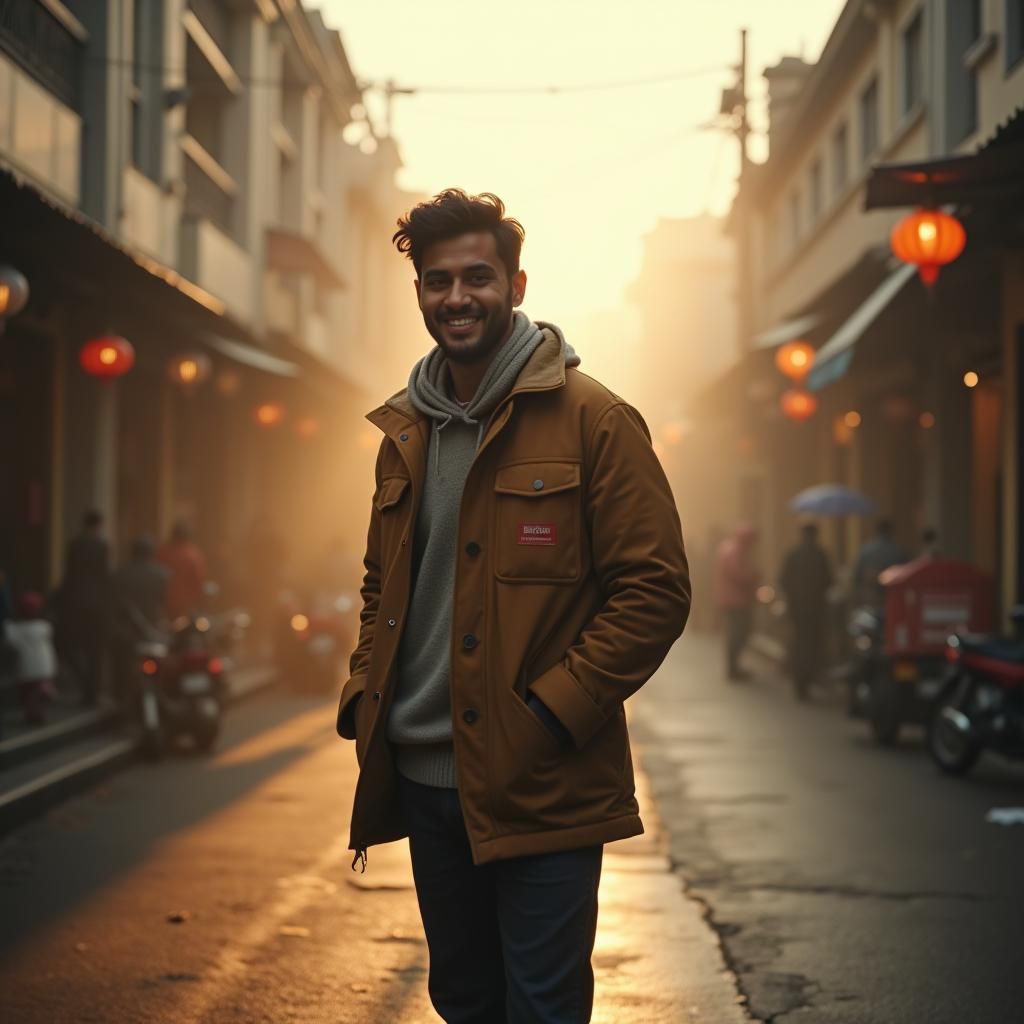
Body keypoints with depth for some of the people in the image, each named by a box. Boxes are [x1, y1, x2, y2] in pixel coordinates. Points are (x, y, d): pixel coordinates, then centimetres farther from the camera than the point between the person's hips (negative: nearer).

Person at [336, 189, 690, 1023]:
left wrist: (549, 715, -18)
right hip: (425, 780, 6)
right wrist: (364, 693, 7)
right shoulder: (403, 433, 13)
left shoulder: (591, 421, -8)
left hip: (542, 790, -6)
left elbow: (656, 589, -12)